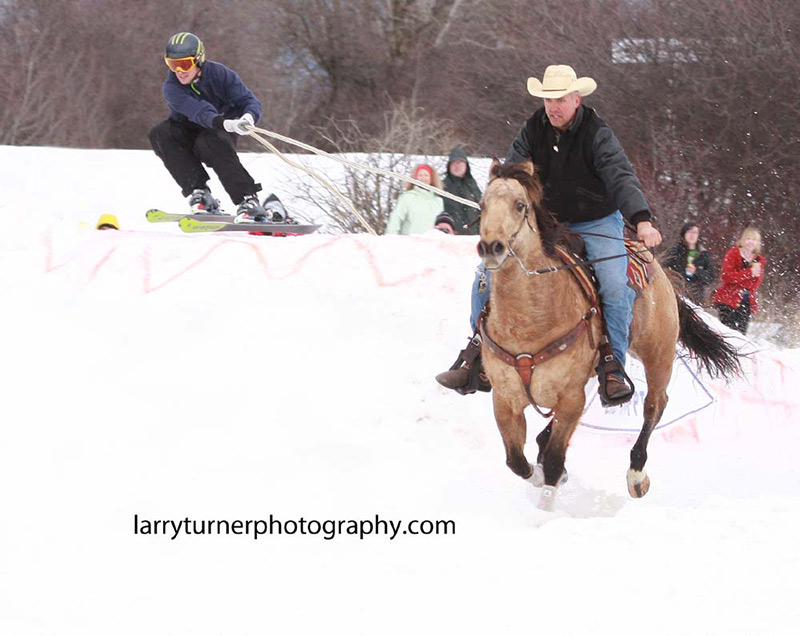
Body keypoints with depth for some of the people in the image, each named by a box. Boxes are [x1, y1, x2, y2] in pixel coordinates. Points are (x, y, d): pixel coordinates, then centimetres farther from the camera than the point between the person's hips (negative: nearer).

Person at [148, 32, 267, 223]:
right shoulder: (171, 88, -17)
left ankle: (248, 201, -35)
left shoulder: (219, 74, -15)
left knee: (208, 142, -37)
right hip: (189, 134, 2)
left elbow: (250, 101, -18)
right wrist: (224, 123, -54)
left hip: (221, 134, -2)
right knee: (158, 135, -26)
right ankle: (199, 194, -27)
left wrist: (248, 117, -43)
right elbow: (196, 111, -36)